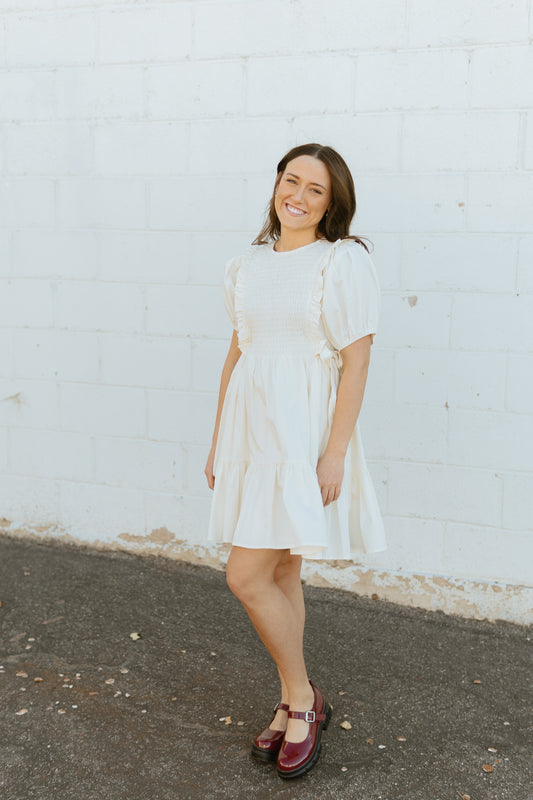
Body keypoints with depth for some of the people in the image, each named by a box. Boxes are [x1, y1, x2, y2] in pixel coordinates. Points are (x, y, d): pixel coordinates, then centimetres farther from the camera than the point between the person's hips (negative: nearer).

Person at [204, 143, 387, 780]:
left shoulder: (345, 260, -8)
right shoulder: (251, 263, 11)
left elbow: (356, 362, -11)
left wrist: (336, 452, -16)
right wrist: (218, 440, 14)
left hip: (304, 430, -6)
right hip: (250, 423, 7)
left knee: (246, 576, -8)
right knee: (279, 572, 13)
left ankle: (302, 700, 15)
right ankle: (296, 706, 29)